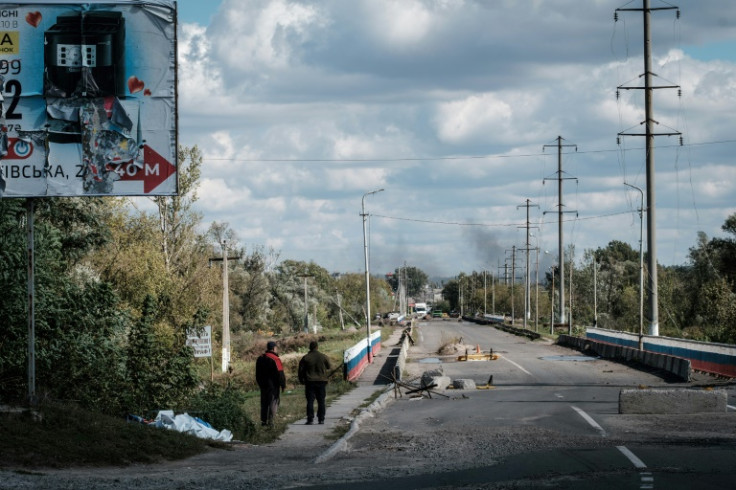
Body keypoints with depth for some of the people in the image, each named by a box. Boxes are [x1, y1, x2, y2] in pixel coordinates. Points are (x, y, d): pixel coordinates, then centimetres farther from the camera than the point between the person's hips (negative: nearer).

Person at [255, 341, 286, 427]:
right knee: (273, 401, -3)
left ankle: (263, 421, 14)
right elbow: (280, 374, -14)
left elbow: (257, 374, 18)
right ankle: (270, 421, -9)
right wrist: (283, 385, -7)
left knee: (264, 402, 13)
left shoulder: (260, 359, 10)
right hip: (273, 385, -6)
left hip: (263, 384, 6)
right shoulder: (275, 359, -13)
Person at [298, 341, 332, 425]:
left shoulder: (305, 358, -3)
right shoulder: (324, 357, 0)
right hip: (321, 382, 1)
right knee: (321, 401, 8)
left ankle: (310, 419, -7)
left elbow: (301, 370, 1)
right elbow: (329, 368, 8)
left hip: (310, 382, -1)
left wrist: (301, 380, 12)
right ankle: (321, 419, 7)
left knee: (310, 401, 0)